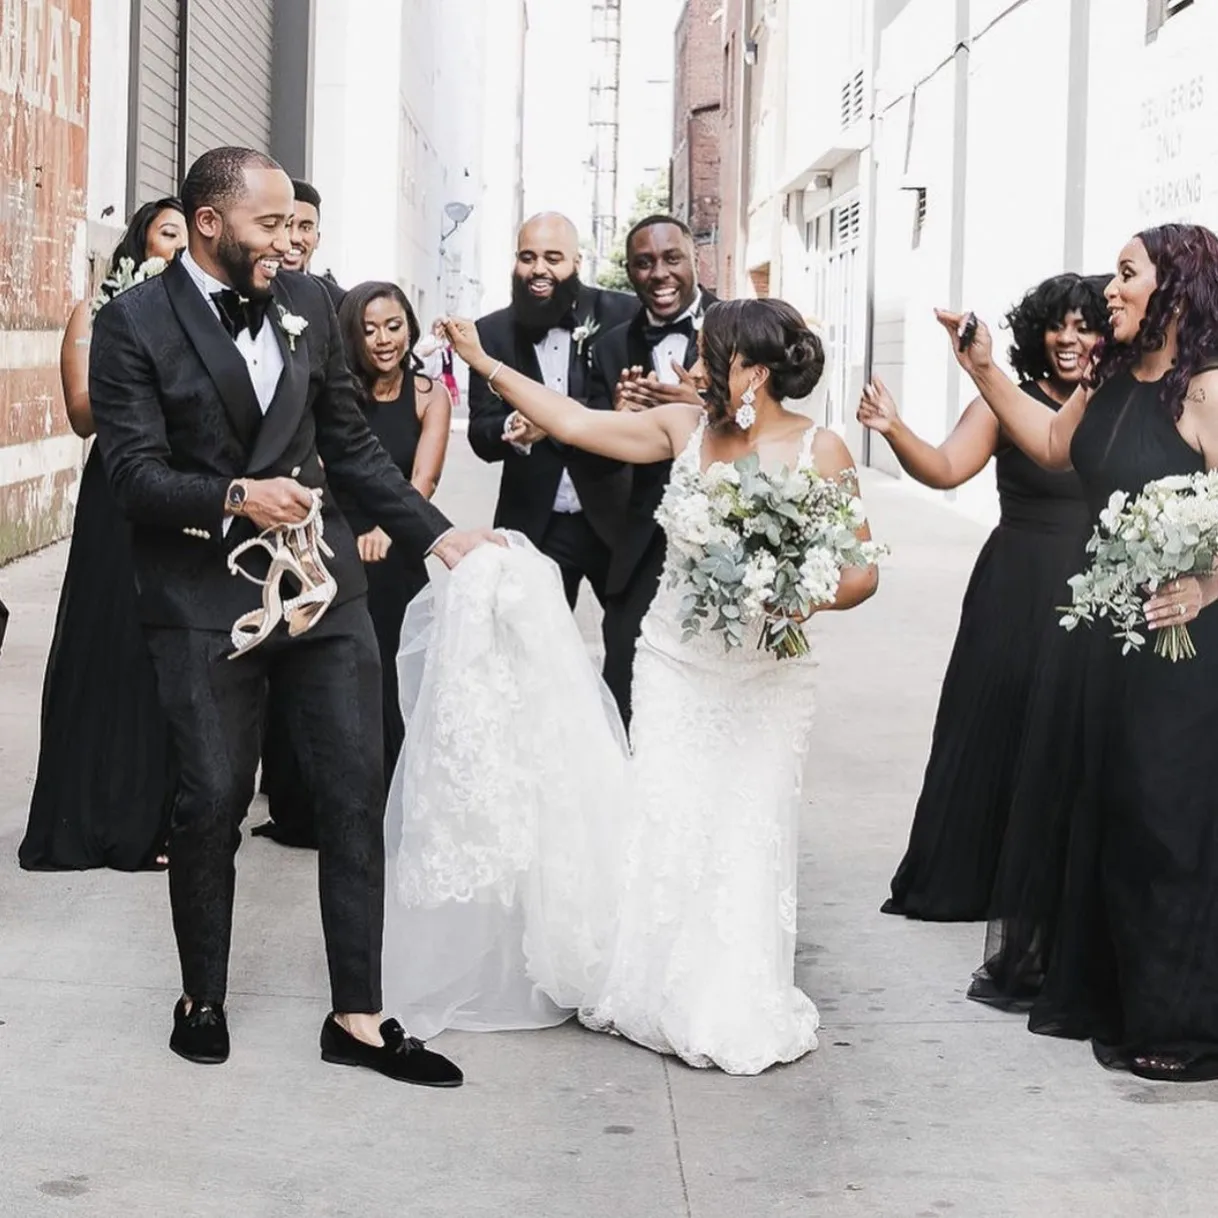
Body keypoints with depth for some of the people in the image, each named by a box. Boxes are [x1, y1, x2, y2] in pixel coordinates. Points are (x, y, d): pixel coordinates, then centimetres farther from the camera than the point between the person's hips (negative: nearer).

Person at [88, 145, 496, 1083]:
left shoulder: (307, 305, 8)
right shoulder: (135, 324, -5)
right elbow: (135, 474, -10)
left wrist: (435, 532, 8)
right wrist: (234, 498, -24)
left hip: (322, 578, 4)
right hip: (204, 598, -4)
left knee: (356, 791, 2)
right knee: (213, 800, 3)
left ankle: (358, 1016, 10)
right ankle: (203, 998, 25)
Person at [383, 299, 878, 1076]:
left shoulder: (821, 452, -7)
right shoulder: (684, 429, 2)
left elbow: (861, 573, -4)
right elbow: (574, 423, 4)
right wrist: (484, 362, 3)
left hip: (765, 675, -3)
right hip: (675, 661, 3)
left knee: (746, 834, -2)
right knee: (663, 826, 0)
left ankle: (739, 1009, 12)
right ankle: (664, 993, 14)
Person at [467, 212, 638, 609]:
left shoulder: (621, 315, -4)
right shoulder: (493, 332, 2)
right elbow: (480, 434, -1)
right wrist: (513, 430, -26)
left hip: (617, 517, -1)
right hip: (536, 526, 1)